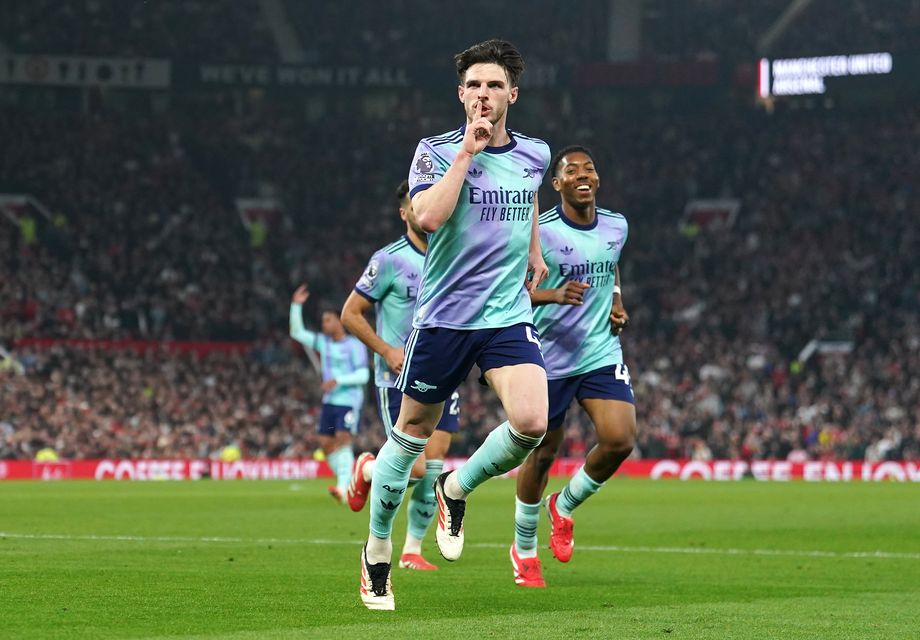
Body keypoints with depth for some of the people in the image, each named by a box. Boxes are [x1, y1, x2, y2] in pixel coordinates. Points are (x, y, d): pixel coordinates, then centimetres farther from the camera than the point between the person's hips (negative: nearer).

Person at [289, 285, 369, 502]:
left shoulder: (354, 345, -8)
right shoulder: (323, 342, 10)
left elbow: (363, 375, -13)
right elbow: (297, 333, 10)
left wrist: (338, 380, -22)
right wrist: (296, 306, 1)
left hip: (349, 401, -7)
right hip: (329, 402, 7)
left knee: (342, 440, -18)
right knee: (326, 444, 2)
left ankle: (343, 488, -24)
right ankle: (346, 484, 13)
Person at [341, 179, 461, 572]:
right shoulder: (389, 260, -8)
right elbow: (350, 314, -5)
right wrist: (388, 351, -14)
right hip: (398, 379, -5)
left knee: (433, 468, -2)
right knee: (415, 468, -13)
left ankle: (412, 550, 10)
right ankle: (367, 470, 20)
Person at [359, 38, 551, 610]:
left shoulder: (534, 154, 6)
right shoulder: (437, 151, -6)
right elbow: (428, 217, -24)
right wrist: (467, 152, -21)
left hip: (510, 316, 3)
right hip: (443, 317, -2)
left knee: (531, 422, -20)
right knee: (413, 433, 8)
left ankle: (458, 489, 10)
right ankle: (377, 550, 27)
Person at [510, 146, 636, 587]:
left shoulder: (616, 227, 4)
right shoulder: (539, 231, -12)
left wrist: (616, 303, 6)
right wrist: (553, 294, -28)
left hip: (601, 353, 4)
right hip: (549, 359, -4)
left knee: (620, 440, -15)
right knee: (542, 453, 5)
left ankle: (564, 506, 15)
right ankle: (524, 549, 27)